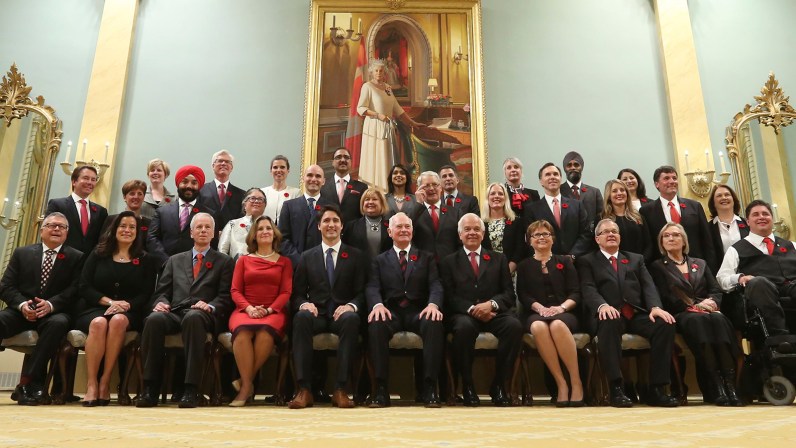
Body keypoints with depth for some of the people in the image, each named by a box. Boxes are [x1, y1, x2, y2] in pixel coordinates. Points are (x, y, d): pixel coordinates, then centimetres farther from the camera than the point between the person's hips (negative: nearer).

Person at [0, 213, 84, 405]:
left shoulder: (76, 258, 8)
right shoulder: (21, 253, 15)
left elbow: (75, 290, -3)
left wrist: (51, 304, -22)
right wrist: (22, 304, -15)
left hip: (55, 313, -2)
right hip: (21, 311, 2)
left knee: (58, 323, -37)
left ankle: (27, 383, -33)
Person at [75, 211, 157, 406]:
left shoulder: (145, 260, 12)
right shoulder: (98, 255, 14)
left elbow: (146, 294, 3)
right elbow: (84, 288, 4)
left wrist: (126, 304, -15)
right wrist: (109, 301, -11)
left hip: (129, 313, 0)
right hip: (95, 309, 1)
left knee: (118, 320, -36)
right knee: (98, 323, -35)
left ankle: (105, 382, -31)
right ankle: (91, 384, -33)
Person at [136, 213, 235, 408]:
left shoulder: (224, 262, 18)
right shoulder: (175, 260, 28)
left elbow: (225, 297, 7)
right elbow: (162, 291, 19)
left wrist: (210, 306, -14)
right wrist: (161, 302, -5)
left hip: (202, 315, -3)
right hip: (174, 313, 3)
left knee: (193, 318, -40)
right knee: (154, 319, -33)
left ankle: (191, 390, -40)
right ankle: (150, 389, -29)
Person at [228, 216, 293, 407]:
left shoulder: (284, 261, 16)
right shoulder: (244, 260, 19)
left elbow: (286, 292, 6)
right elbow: (235, 290, 10)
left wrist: (269, 309, -12)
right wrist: (249, 308, -10)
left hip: (273, 311, -1)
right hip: (245, 310, 1)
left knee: (265, 333, -37)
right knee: (242, 332, -36)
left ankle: (245, 382, -20)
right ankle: (247, 385, -25)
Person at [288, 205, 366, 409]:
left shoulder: (355, 255, 13)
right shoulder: (307, 257, 15)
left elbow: (361, 292, 6)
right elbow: (297, 293, 11)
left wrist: (351, 305, -16)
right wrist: (304, 304, -13)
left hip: (342, 314, -1)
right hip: (316, 314, 1)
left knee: (352, 319, -36)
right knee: (301, 317, -35)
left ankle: (340, 389, -33)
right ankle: (304, 389, -33)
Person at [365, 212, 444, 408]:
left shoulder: (426, 257, 20)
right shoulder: (380, 260, 20)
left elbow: (435, 285, 5)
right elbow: (372, 288, 4)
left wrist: (433, 304, -19)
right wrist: (378, 304, -20)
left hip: (419, 312, 0)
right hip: (391, 311, 0)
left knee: (434, 323, -34)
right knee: (376, 324, -35)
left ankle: (429, 388, -26)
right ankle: (381, 388, -27)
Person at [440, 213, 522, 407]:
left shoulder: (499, 259, 21)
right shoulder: (449, 262, 16)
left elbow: (509, 293, 9)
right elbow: (450, 297, 3)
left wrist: (492, 304, -12)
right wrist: (471, 309, -15)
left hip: (494, 313, 2)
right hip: (464, 315, -2)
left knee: (514, 325, -31)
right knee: (464, 326, -37)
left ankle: (499, 385, -15)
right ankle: (467, 386, -18)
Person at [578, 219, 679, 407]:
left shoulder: (636, 259, 27)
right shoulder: (587, 261, 17)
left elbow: (648, 286, 11)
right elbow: (588, 289, 0)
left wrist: (656, 307, -11)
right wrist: (602, 305, -23)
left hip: (637, 314, 4)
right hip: (610, 314, -3)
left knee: (665, 324, -27)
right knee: (609, 322, -39)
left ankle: (656, 390, -21)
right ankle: (616, 388, -35)